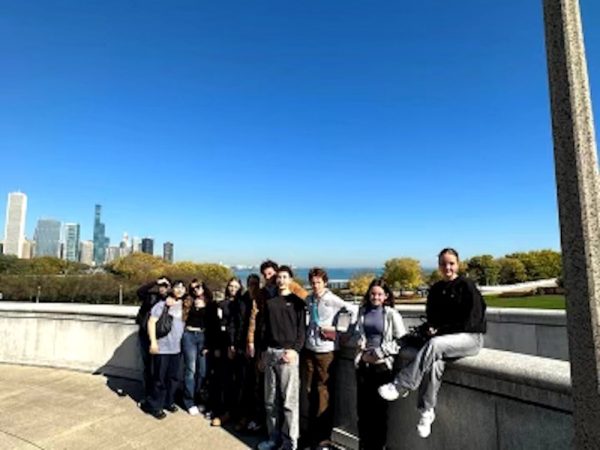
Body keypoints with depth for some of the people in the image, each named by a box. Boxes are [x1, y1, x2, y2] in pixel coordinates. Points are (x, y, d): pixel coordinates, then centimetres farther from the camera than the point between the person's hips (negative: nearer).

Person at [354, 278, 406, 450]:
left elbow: (401, 340, -8)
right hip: (363, 363, 3)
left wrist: (378, 353, -10)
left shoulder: (391, 314, -4)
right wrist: (361, 349, 0)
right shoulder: (363, 311, 7)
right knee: (362, 407, 8)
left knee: (379, 408, 7)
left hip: (381, 365, -3)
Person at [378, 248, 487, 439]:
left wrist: (441, 331, -13)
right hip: (443, 338, 5)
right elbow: (431, 316, 19)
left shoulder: (466, 286, -7)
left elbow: (471, 321, -12)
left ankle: (400, 387, -31)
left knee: (435, 344, -35)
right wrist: (430, 328, -3)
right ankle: (427, 411, -17)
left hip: (470, 337, -4)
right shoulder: (436, 289, 11)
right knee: (434, 363, -29)